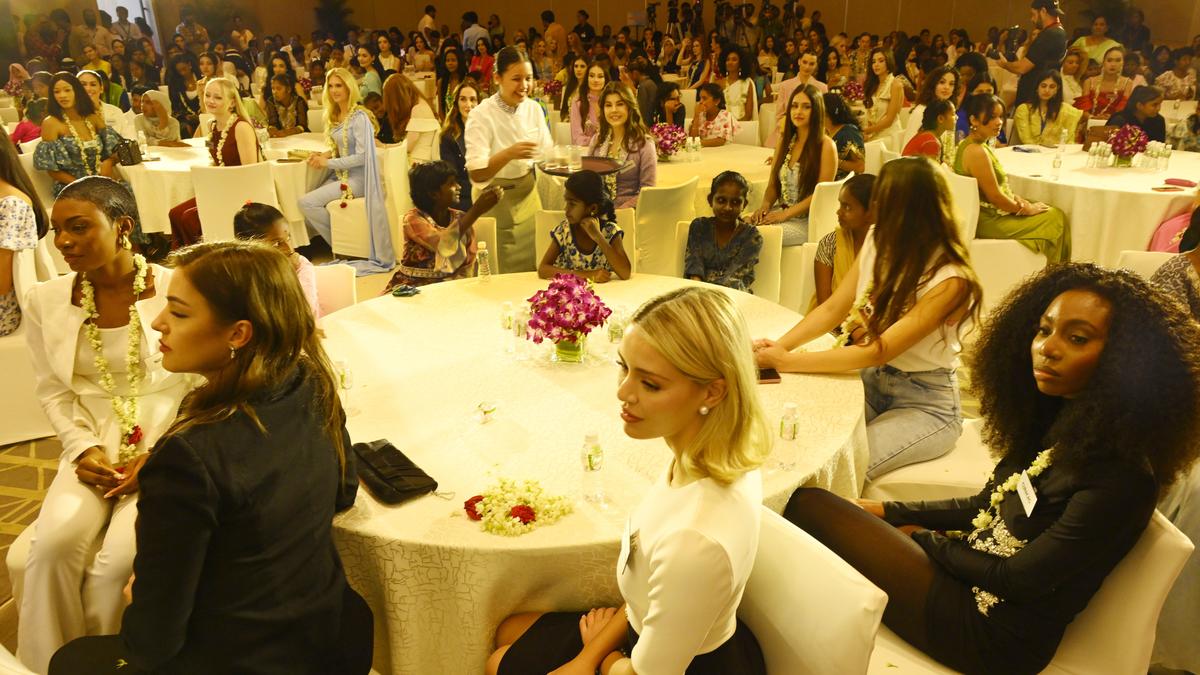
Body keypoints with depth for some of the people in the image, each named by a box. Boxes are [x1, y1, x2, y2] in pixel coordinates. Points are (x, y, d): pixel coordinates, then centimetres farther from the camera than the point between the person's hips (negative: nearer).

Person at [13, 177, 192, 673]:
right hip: (94, 447, 3)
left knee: (119, 557, -21)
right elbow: (54, 392, 9)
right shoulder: (46, 301, 3)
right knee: (54, 544, -21)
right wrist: (83, 447, -7)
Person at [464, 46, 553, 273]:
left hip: (527, 192, 5)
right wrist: (509, 154, -38)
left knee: (532, 266, 13)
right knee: (500, 270, 7)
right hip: (494, 198, -5)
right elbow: (476, 174, -23)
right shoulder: (481, 115, -18)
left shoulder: (533, 108, -2)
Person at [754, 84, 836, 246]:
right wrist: (765, 207, -5)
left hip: (809, 220, -6)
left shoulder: (826, 146, -6)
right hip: (782, 212, 6)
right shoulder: (784, 141, 14)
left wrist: (786, 214, -17)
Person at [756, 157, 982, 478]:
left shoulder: (950, 280, -23)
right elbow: (833, 308, 0)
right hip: (871, 381, 6)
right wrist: (780, 345, -17)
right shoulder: (879, 240, -4)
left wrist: (788, 361, -27)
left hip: (926, 404, -5)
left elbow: (878, 351, -27)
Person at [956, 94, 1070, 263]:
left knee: (1056, 213, 12)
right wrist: (1025, 209, -7)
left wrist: (1019, 201, 4)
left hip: (989, 213, 10)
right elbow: (995, 196, -21)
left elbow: (1002, 186, 18)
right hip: (987, 222, -10)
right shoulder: (977, 152, -22)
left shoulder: (980, 145, 10)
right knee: (1054, 220, -3)